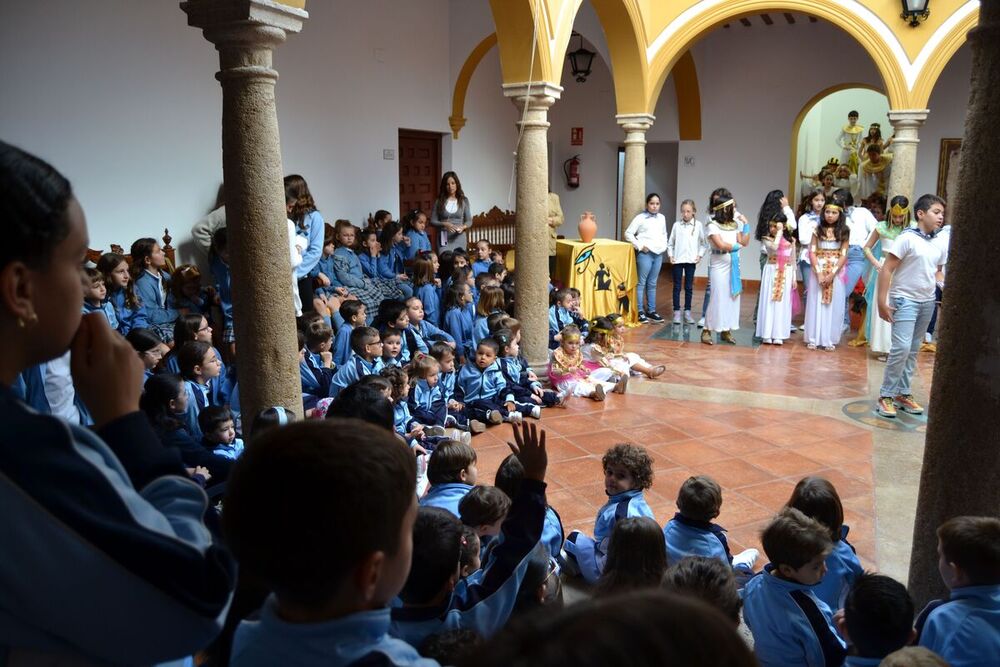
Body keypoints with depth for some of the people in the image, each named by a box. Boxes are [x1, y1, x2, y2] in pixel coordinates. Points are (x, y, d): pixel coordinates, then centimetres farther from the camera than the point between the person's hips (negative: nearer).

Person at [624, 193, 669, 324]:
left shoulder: (662, 218, 11)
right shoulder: (640, 218, -6)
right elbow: (628, 233, -8)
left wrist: (664, 245, 10)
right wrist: (640, 246, -10)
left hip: (658, 254, 5)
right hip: (645, 253, -5)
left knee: (652, 284, 12)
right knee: (641, 283, -1)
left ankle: (651, 311, 18)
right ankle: (640, 311, 4)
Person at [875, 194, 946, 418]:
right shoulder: (907, 238, -12)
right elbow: (886, 269, -13)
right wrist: (882, 302, -17)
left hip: (927, 302, 7)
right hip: (905, 300, -7)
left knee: (913, 351, 11)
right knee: (902, 348, -15)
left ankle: (903, 394, 21)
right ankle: (886, 395, -3)